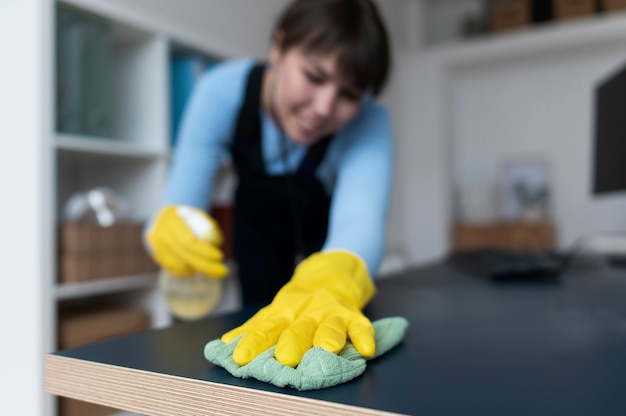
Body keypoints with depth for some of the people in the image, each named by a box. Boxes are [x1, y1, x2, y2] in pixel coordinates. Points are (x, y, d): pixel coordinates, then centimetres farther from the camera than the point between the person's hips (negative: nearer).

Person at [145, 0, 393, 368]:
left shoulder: (369, 122, -35)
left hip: (329, 230, 0)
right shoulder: (224, 90, -32)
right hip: (257, 224, 1)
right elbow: (181, 204, -33)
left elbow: (361, 220, -52)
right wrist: (170, 227, -57)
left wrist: (330, 287, -74)